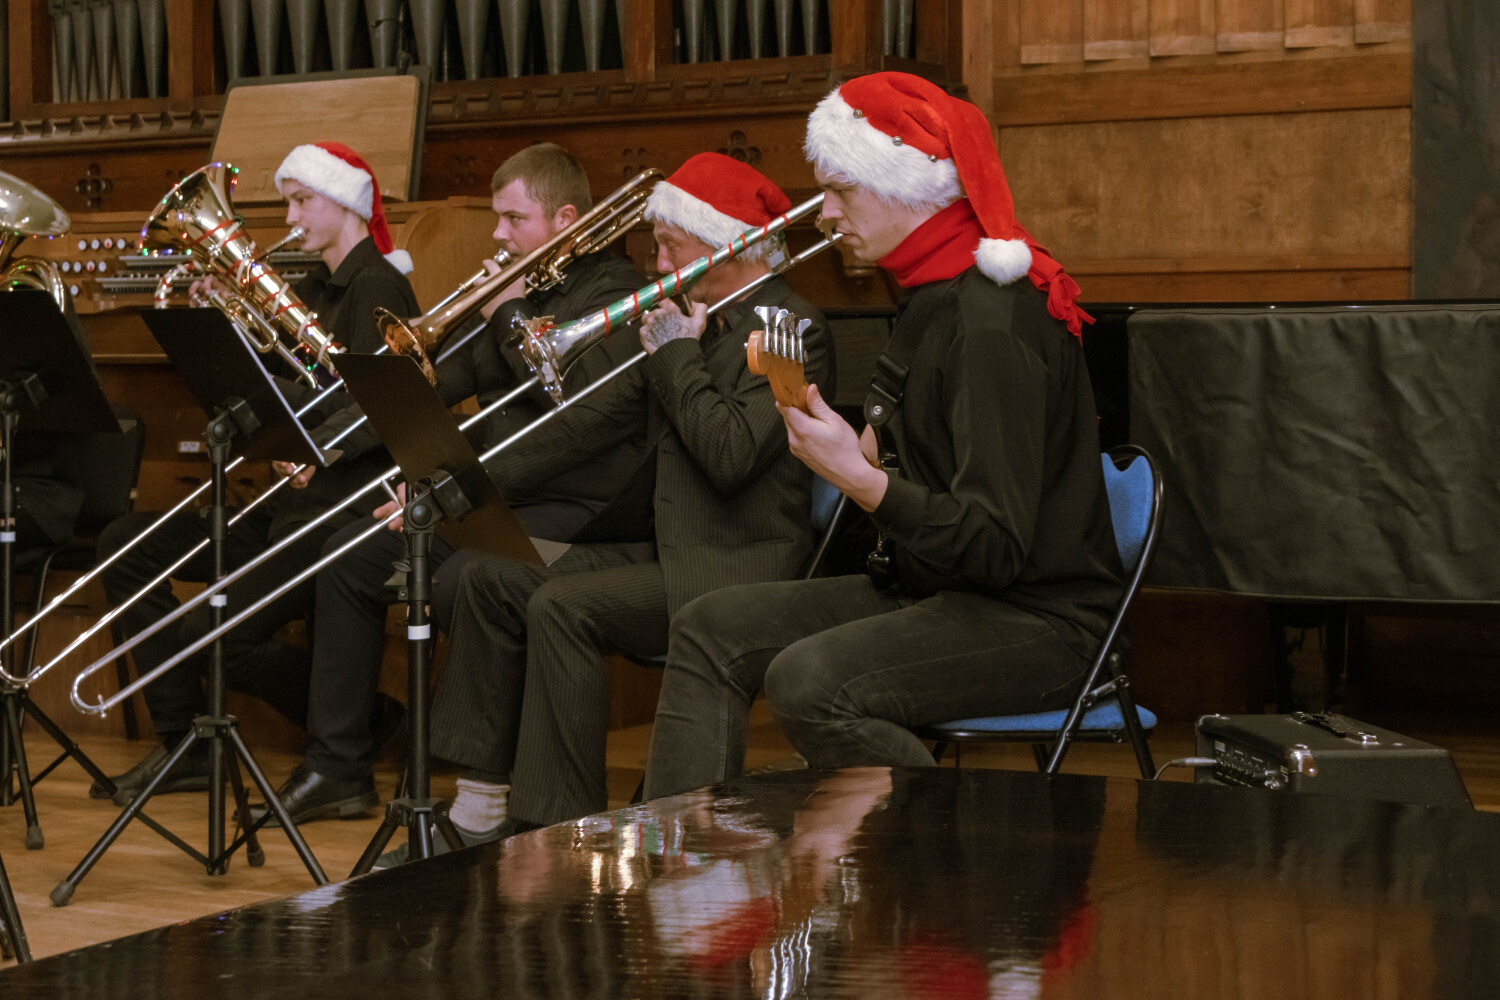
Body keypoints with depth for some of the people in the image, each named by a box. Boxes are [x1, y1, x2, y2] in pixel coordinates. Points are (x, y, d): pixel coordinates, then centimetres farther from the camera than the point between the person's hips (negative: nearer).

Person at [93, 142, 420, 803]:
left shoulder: (377, 288, -10)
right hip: (290, 501, 10)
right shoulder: (312, 290, 18)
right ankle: (184, 745, 1)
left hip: (346, 509, -10)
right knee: (126, 545, 2)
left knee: (213, 638, -21)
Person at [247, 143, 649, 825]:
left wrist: (511, 315, -13)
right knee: (351, 554, 2)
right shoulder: (519, 290, 18)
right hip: (494, 494, 9)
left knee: (457, 584, -33)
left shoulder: (615, 291, -7)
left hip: (576, 506, -9)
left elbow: (578, 393, -26)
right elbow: (443, 383, 17)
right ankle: (337, 768, 6)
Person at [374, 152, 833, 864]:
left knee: (562, 606, -27)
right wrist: (477, 480, 12)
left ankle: (561, 830, -21)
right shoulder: (692, 321, 16)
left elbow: (731, 457, -24)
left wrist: (676, 352, -12)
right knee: (490, 579, -1)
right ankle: (480, 817, 0)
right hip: (661, 544, 9)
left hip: (738, 566, -9)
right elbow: (599, 418, 17)